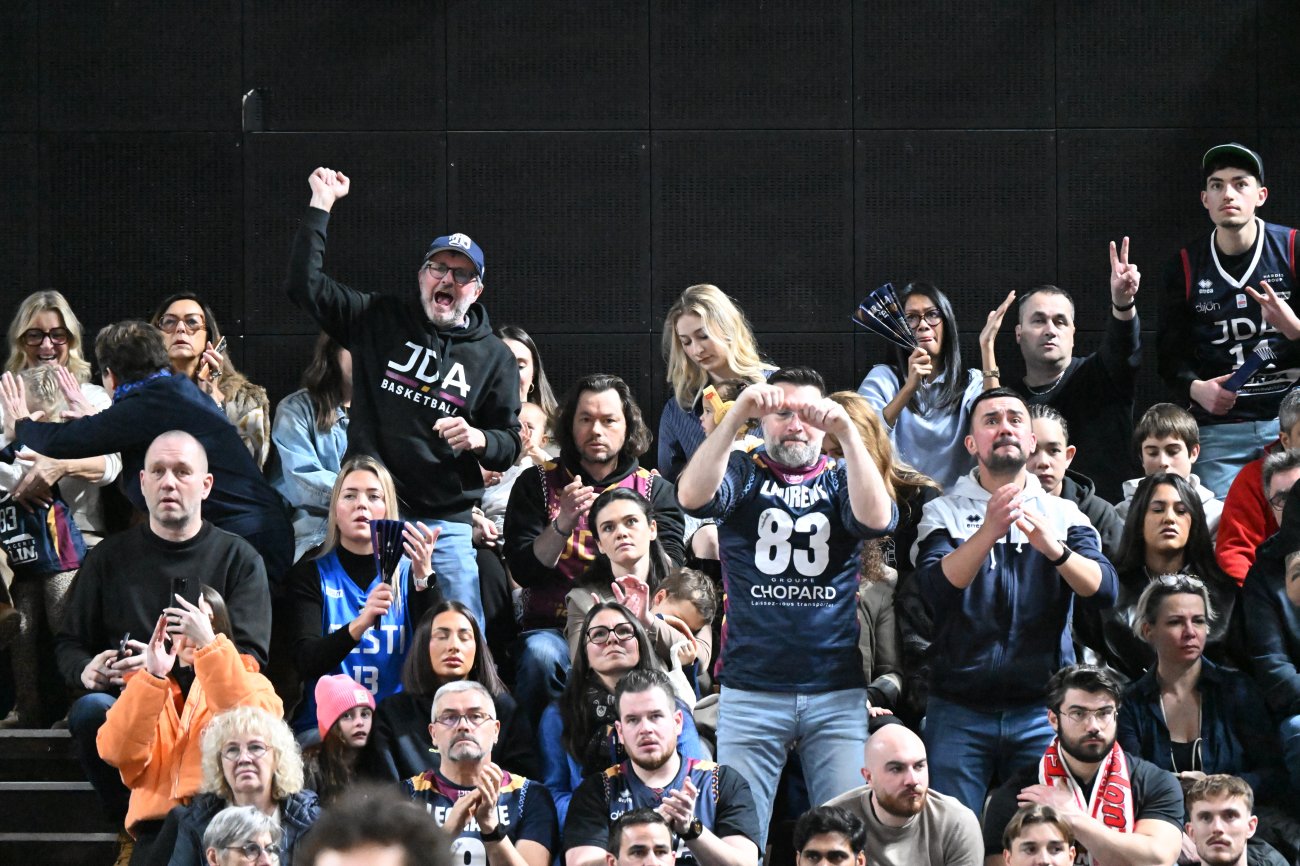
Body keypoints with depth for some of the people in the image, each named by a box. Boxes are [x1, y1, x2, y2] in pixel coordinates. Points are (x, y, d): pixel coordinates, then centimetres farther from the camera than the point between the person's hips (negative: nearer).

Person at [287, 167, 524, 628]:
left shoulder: (494, 357, 10)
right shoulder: (379, 320, 8)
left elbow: (509, 446, 12)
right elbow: (304, 284, 3)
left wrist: (478, 439, -11)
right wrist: (321, 206, -1)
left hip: (446, 524, 0)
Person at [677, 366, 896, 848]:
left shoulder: (841, 479, 11)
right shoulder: (744, 473, 8)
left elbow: (877, 519, -11)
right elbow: (692, 496, -13)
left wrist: (846, 432, -21)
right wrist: (736, 415, -23)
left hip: (838, 694, 1)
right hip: (750, 693, -1)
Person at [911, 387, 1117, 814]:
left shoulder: (1064, 515, 10)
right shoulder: (944, 513, 6)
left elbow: (1102, 591, -6)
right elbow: (936, 587, -12)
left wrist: (1053, 548, -25)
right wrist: (989, 531, -28)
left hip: (1043, 711, 1)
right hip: (960, 711, -1)